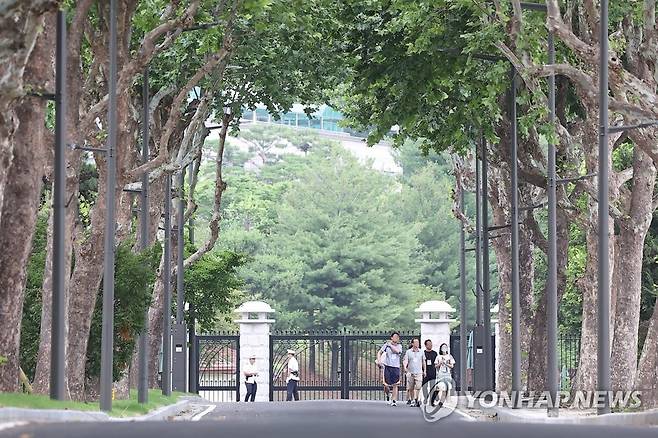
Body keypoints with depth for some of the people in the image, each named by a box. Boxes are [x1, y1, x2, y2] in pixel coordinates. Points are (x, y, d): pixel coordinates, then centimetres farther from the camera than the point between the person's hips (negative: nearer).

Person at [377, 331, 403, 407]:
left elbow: (397, 351, -14)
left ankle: (394, 401, -1)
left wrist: (390, 345, -8)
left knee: (395, 385, -4)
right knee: (386, 384, -4)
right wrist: (379, 360, -6)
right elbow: (379, 352, 8)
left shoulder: (399, 346, 7)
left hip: (396, 367, 1)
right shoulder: (386, 345, 5)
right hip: (387, 366, -1)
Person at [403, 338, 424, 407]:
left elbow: (423, 362, 17)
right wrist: (405, 367, -22)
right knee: (411, 388, 5)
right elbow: (405, 360, -4)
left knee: (418, 387, -15)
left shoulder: (421, 352, 8)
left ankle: (415, 400, -11)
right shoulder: (408, 352, 3)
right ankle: (412, 400, 17)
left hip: (419, 372, 0)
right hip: (410, 372, 0)